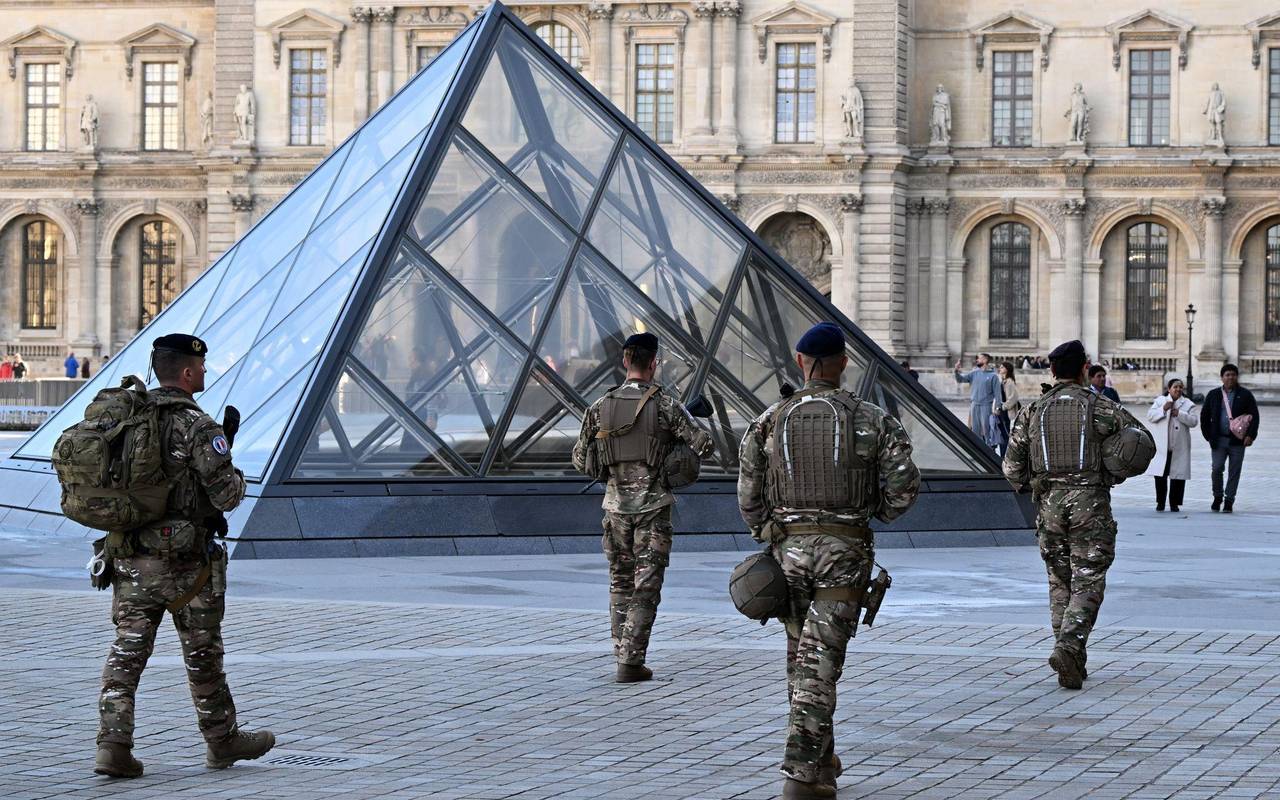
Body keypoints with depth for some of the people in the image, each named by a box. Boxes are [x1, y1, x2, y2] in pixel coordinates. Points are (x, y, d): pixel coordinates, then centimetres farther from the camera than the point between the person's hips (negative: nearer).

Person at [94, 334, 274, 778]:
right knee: (202, 655, 10)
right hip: (184, 562, -5)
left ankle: (113, 745, -6)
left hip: (131, 559, 5)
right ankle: (222, 742, 24)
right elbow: (227, 495, -17)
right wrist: (235, 477, 6)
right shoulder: (199, 427, -15)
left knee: (127, 652, 4)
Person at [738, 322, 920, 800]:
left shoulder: (770, 422, 1)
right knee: (820, 662, -4)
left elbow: (749, 496, 0)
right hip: (846, 550, -2)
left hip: (790, 548, 2)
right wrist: (876, 514, 13)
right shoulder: (871, 420, -2)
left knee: (801, 658, 18)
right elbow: (904, 485, -7)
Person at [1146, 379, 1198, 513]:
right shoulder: (1160, 400, 11)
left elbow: (1194, 421, -3)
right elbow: (1150, 415, 0)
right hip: (1161, 445, 0)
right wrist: (1163, 410, -13)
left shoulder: (1188, 404, 8)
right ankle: (1160, 502, 10)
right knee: (1160, 475, 0)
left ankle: (1174, 503, 9)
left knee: (1178, 476, 0)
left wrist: (1179, 414, -13)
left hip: (1179, 447, 0)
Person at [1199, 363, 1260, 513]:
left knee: (1234, 472, 1)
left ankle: (1229, 501, 9)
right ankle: (1217, 497, 14)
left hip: (1238, 440, -1)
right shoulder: (1213, 395, 9)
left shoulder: (1245, 395, 4)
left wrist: (1250, 435, -9)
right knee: (1217, 469, -7)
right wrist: (1208, 436, 6)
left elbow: (1254, 416, 2)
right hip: (1219, 440, 1)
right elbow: (1204, 416, 15)